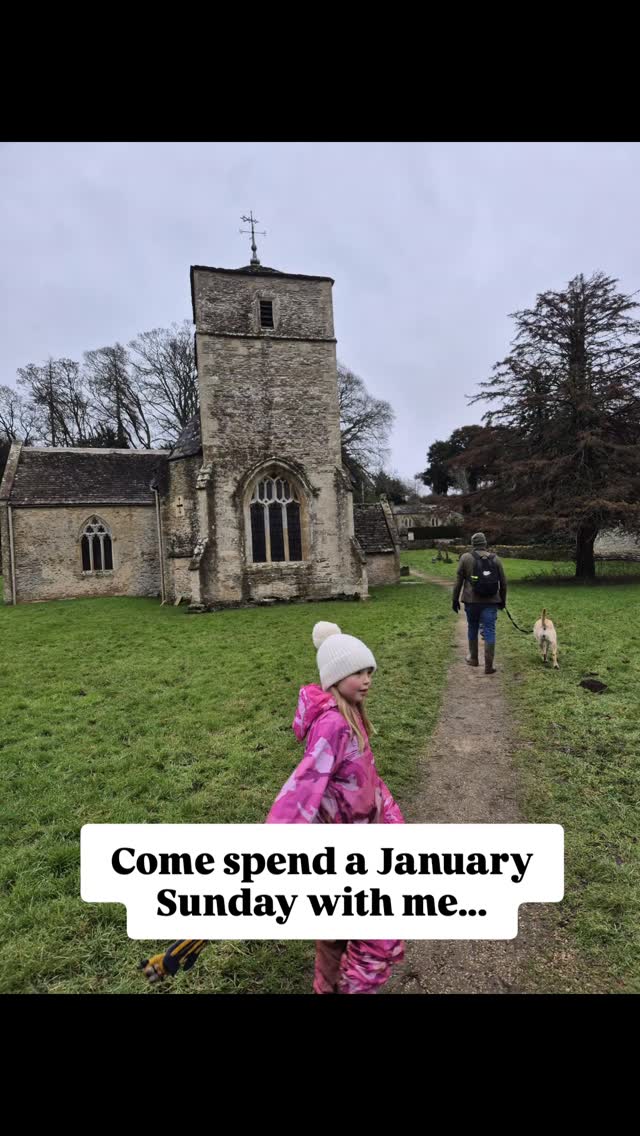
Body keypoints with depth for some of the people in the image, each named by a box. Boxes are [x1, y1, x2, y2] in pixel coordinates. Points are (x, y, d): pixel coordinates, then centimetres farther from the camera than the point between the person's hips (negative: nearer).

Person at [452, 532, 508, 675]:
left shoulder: (465, 558, -1)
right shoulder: (495, 559, 4)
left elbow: (458, 581, -2)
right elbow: (503, 582, 8)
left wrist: (455, 599, 6)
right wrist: (502, 600, 19)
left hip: (471, 601, 0)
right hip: (491, 601, 0)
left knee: (472, 629, 16)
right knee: (489, 631, 1)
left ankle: (473, 658, 30)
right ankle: (488, 666, 0)